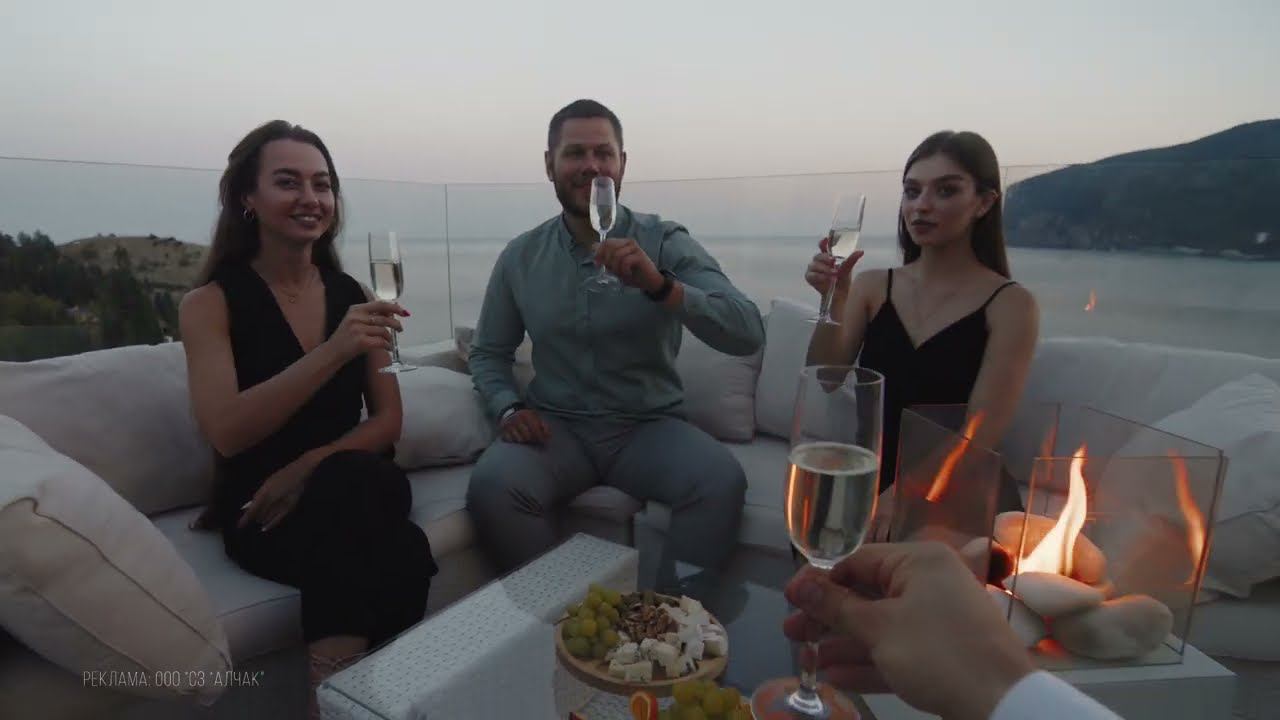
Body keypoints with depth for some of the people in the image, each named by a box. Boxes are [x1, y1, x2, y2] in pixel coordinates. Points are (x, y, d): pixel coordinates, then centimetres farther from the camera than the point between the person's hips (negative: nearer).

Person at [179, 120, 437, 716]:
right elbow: (226, 433, -18)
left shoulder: (353, 294, 8)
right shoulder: (210, 302, -2)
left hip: (356, 483, 3)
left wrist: (312, 467, -15)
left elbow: (388, 421, 5)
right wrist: (333, 352, -31)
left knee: (346, 481, -35)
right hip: (259, 506, -3)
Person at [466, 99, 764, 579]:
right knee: (491, 485, -28)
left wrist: (659, 285, -29)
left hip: (649, 426, -1)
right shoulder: (520, 257, 5)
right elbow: (488, 353, 15)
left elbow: (747, 335, -15)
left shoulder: (666, 242, -3)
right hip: (558, 427, 2)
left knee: (722, 481, -29)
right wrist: (509, 409, -6)